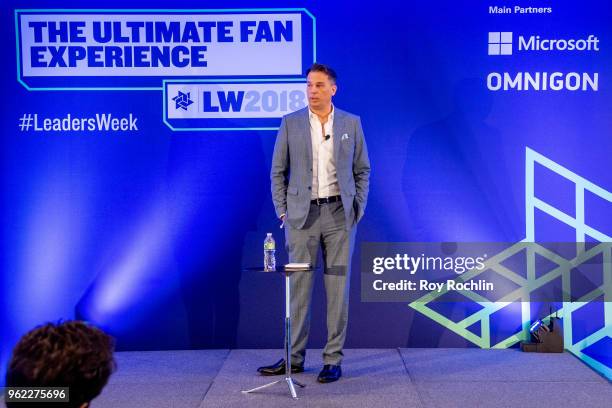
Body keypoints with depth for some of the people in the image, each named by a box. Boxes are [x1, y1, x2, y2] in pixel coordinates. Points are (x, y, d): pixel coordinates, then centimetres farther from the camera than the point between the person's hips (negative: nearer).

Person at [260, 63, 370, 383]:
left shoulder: (351, 123, 5)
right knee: (298, 287, 4)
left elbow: (362, 170, 10)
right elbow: (277, 172, 6)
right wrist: (283, 212, 0)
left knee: (337, 287, 2)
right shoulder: (290, 123, 3)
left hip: (339, 214, 0)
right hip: (302, 215, 0)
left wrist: (358, 209, 2)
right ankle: (294, 357, 14)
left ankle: (333, 360, 10)